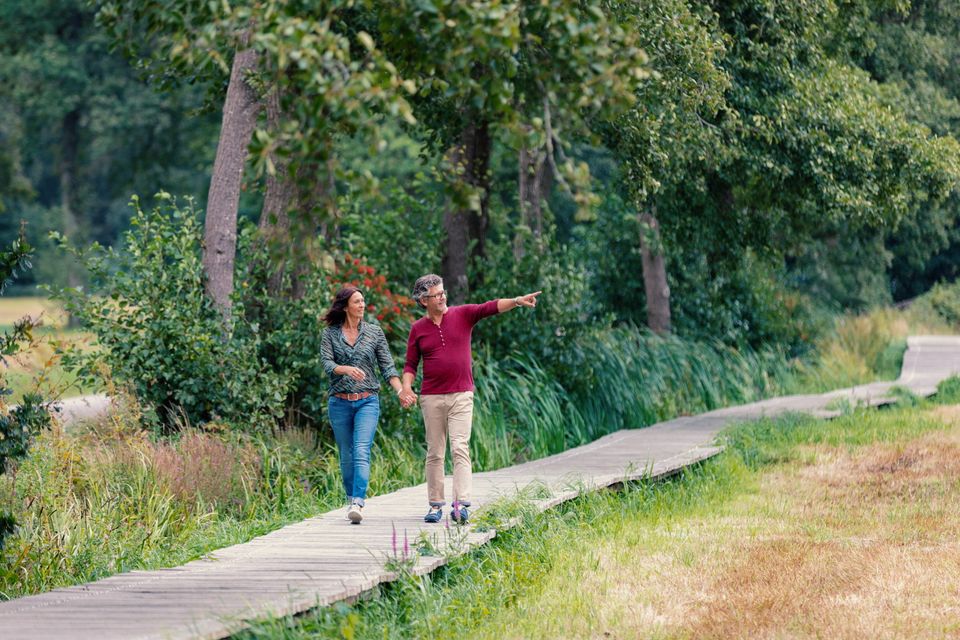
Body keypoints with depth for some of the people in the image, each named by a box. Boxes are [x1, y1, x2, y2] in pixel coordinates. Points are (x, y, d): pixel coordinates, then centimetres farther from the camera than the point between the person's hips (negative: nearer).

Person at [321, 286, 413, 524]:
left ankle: (358, 503, -27)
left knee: (361, 451, -17)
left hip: (367, 401, -1)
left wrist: (401, 391, -9)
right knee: (346, 456, 7)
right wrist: (347, 369, -28)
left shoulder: (374, 332, 7)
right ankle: (352, 500, 21)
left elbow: (387, 366, 6)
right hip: (339, 403, 1)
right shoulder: (330, 334, 4)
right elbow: (327, 364, -8)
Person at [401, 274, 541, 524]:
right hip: (431, 398, 2)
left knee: (460, 448, -11)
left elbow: (491, 307, -11)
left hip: (461, 395, -2)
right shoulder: (418, 329, 6)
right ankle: (435, 505, 11)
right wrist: (406, 386, -9)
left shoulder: (463, 314, 3)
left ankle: (462, 504, -18)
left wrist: (517, 301, -26)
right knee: (434, 453, 5)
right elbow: (411, 364, 8)